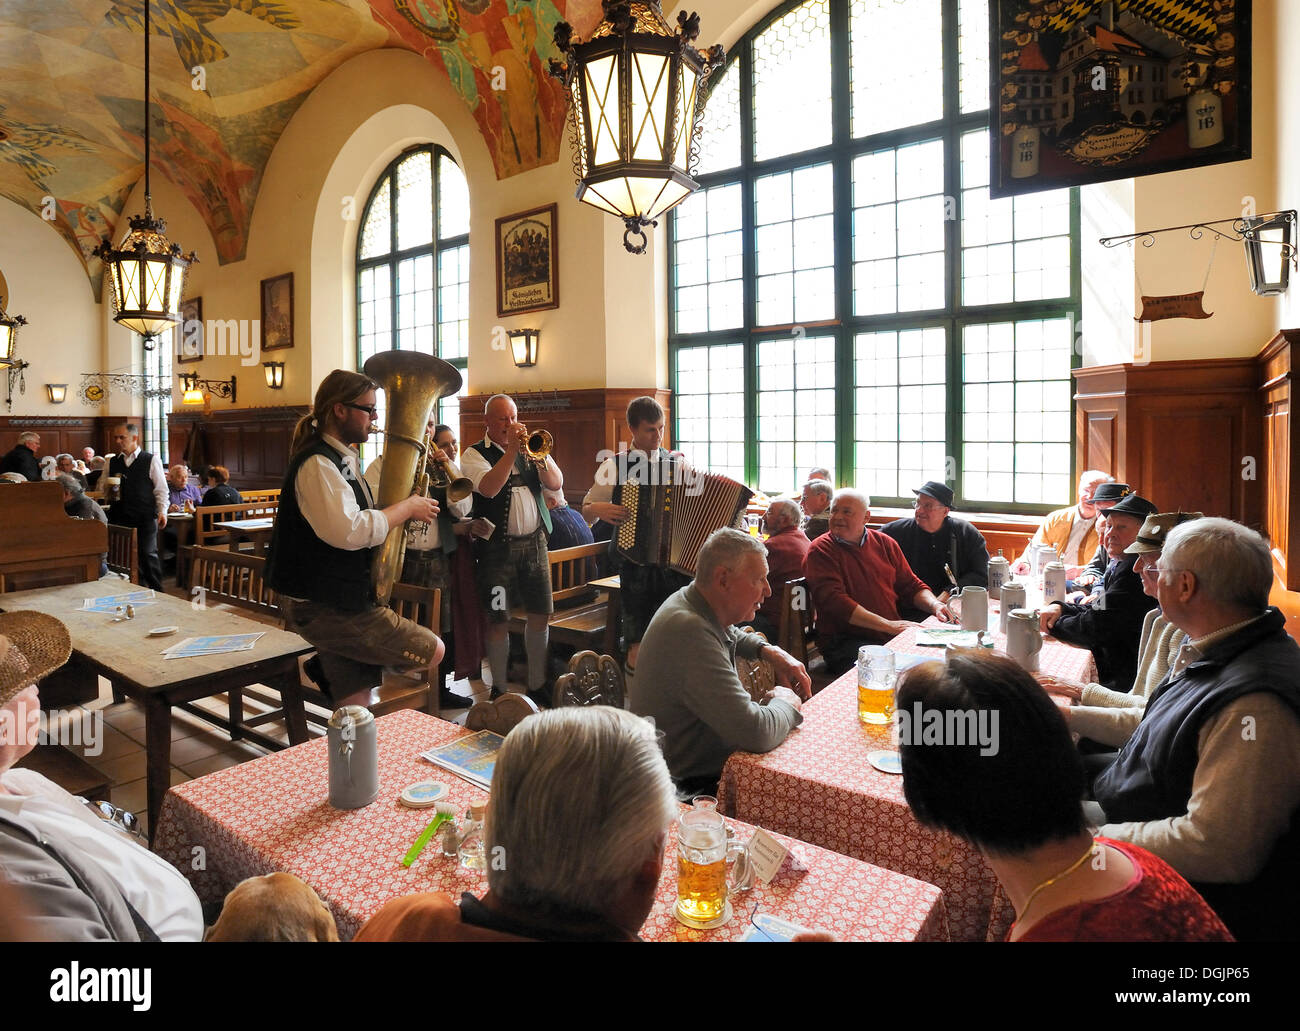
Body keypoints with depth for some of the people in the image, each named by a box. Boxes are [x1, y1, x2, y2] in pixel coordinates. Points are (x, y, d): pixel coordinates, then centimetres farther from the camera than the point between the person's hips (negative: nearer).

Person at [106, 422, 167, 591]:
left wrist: (162, 511, -9)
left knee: (148, 554, -3)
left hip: (145, 518, -3)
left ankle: (156, 591, 7)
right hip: (119, 518, 4)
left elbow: (161, 489, 1)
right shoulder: (111, 462, 12)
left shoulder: (151, 460, 2)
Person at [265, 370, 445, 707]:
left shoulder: (341, 460, 16)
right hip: (324, 607, -10)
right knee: (431, 651, -5)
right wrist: (407, 507, -18)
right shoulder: (317, 463, -17)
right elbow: (350, 531, -31)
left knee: (355, 703, 12)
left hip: (339, 602, 10)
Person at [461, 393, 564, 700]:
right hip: (497, 546, -4)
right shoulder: (475, 453, 0)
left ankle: (537, 684, 20)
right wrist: (511, 450, -18)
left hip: (534, 542, 4)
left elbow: (556, 483, 1)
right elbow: (488, 488, -19)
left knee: (541, 615, 6)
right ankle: (499, 688, 16)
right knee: (498, 619, 0)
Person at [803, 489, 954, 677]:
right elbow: (834, 601, -15)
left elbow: (911, 586, 21)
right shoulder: (821, 550, -3)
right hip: (844, 641, -6)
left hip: (895, 635, 6)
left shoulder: (886, 543, 15)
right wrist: (888, 626, -20)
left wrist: (935, 605, -2)